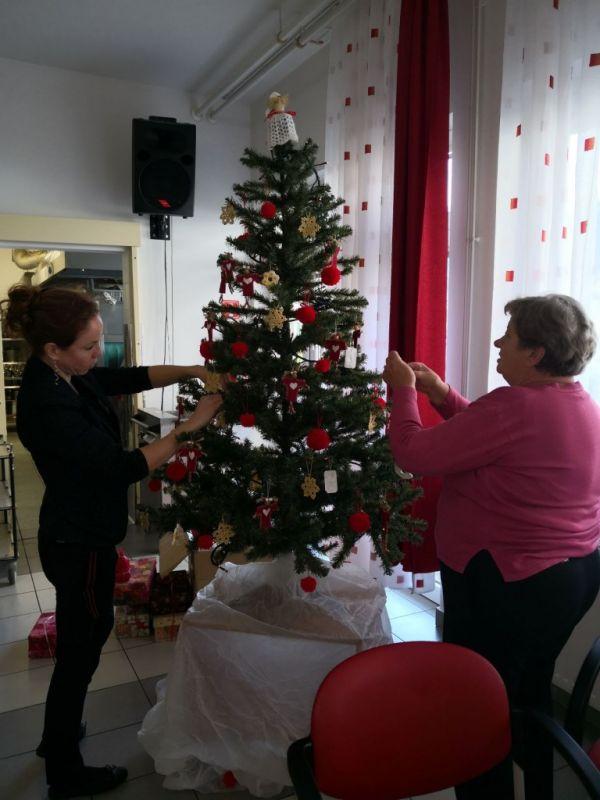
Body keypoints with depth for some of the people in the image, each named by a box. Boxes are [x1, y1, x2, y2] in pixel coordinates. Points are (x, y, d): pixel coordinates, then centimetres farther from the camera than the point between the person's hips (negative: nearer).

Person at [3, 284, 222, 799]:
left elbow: (130, 378, 7)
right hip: (80, 545, -9)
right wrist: (189, 426, -25)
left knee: (89, 631, 26)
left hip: (82, 535, 9)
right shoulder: (48, 407, -31)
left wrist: (192, 371, -6)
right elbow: (125, 467, -30)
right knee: (79, 649, 9)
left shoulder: (65, 374, -4)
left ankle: (59, 733, 49)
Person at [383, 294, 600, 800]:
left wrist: (403, 390, -6)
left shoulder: (516, 406, -25)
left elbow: (414, 454, -21)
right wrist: (442, 395, 9)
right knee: (530, 694, 25)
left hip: (507, 584, -10)